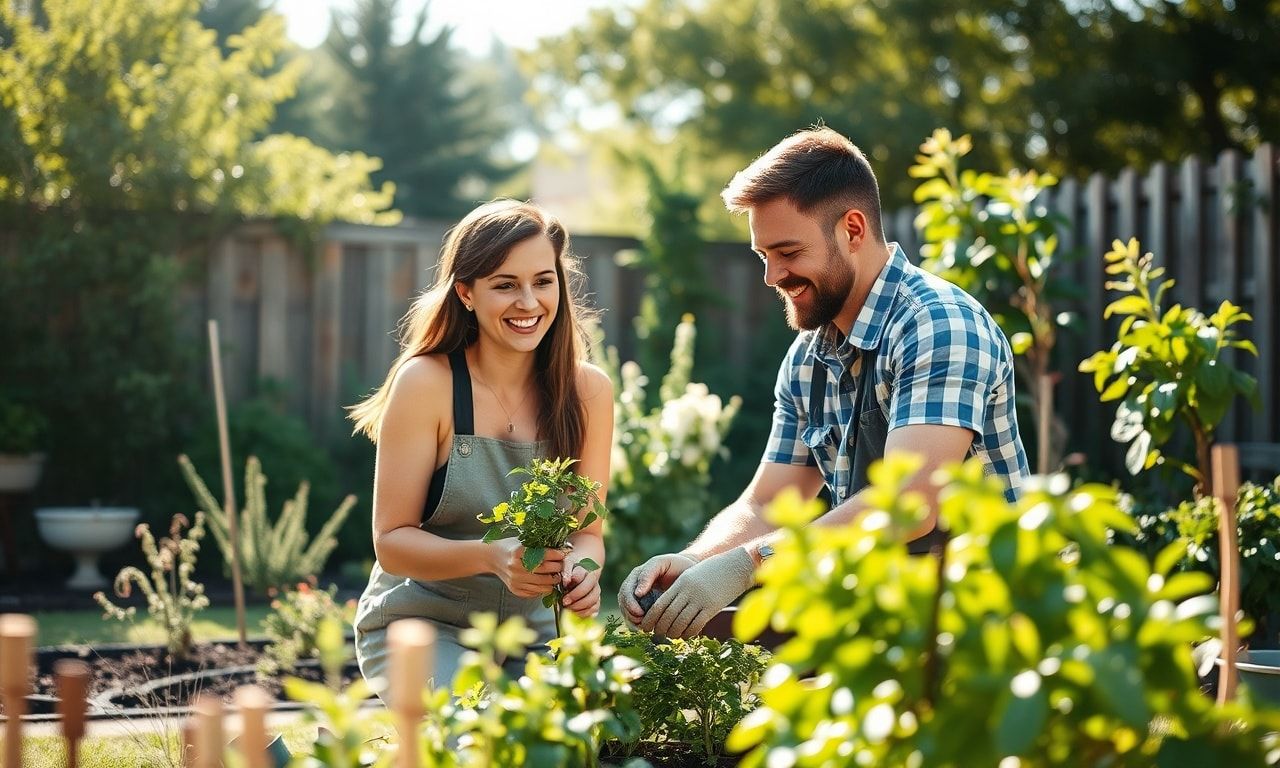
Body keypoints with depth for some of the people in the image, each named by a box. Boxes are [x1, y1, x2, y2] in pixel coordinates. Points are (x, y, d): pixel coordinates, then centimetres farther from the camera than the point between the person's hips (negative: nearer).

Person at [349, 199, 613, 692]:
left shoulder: (588, 390, -2)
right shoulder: (425, 383, -13)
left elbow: (587, 530, 1)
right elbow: (391, 541, -12)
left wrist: (582, 565, -23)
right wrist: (492, 557, -30)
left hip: (532, 635, 4)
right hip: (421, 624, -3)